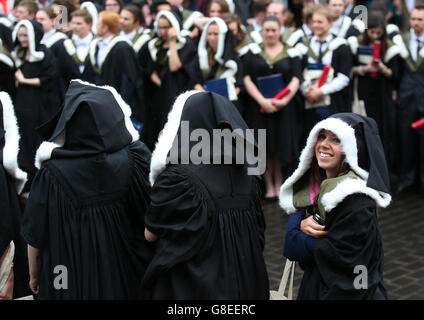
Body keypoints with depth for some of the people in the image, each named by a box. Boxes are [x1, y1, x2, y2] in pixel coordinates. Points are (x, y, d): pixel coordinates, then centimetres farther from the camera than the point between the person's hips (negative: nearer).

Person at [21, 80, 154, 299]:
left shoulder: (53, 172, -21)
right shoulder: (134, 160, -18)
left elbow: (35, 234, -11)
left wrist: (34, 274, 6)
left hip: (72, 281, -1)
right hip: (123, 272, 2)